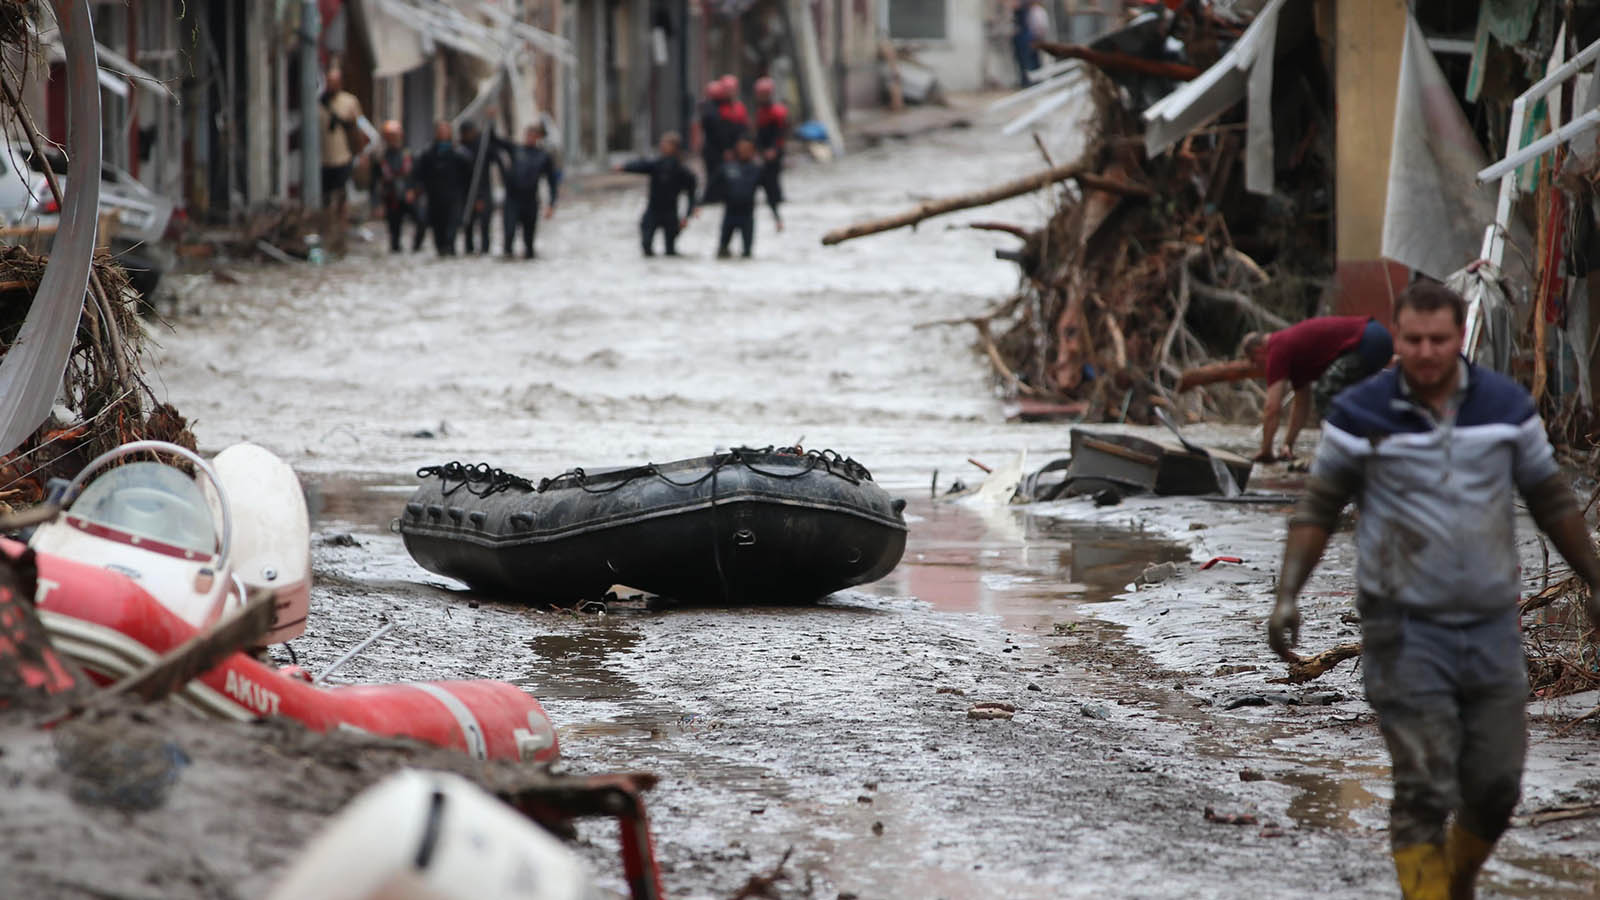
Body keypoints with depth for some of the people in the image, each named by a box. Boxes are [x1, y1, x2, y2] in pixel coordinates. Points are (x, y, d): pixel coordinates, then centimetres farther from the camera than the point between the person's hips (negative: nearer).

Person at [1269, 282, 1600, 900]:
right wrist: (1287, 594, -9)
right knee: (1423, 792, -9)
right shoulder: (1361, 414, -6)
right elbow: (1318, 509, 1)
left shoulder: (1506, 405, 2)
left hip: (1492, 625, 3)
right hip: (1407, 628, -3)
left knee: (1496, 787, 5)